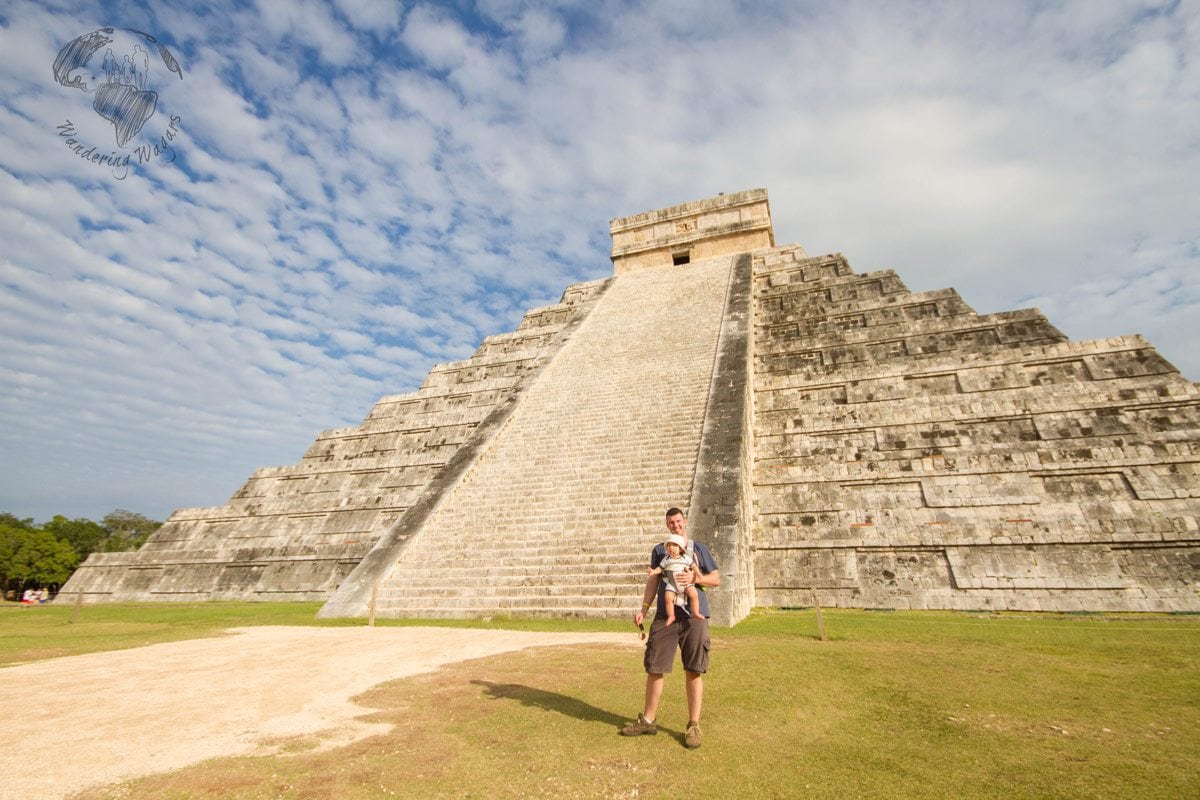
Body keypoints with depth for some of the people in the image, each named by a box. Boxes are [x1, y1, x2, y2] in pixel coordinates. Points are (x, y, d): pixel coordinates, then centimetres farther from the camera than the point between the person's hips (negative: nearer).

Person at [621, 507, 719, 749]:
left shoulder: (699, 549, 10)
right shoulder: (659, 550, 13)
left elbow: (716, 579, 11)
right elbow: (653, 581, 10)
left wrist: (695, 578, -8)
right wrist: (643, 609, -1)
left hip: (695, 616, -1)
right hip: (665, 617, 1)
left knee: (693, 671, 3)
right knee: (654, 668, 5)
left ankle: (694, 725, 16)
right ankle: (648, 720, 21)